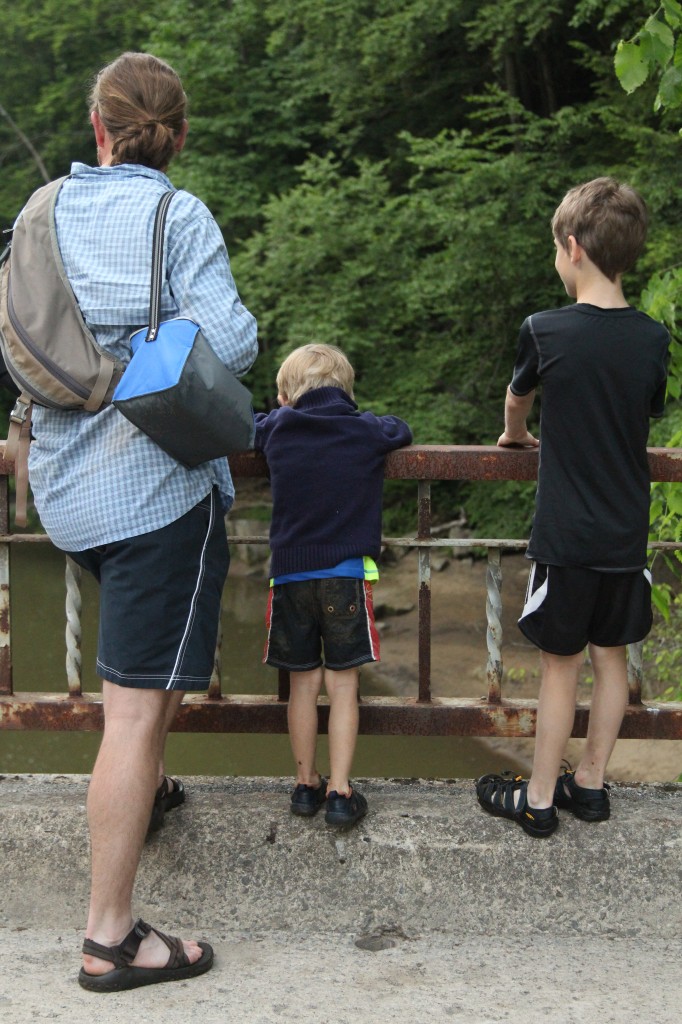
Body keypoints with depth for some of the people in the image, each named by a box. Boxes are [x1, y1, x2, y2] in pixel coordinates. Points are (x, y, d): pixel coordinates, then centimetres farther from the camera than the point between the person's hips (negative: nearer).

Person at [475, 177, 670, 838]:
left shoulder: (545, 332, -11)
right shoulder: (653, 340, -2)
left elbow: (517, 397, 9)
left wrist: (514, 435, 32)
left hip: (566, 536, -4)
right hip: (627, 535, 4)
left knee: (560, 665, 5)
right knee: (611, 658, 15)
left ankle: (539, 799, 17)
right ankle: (591, 783, 28)